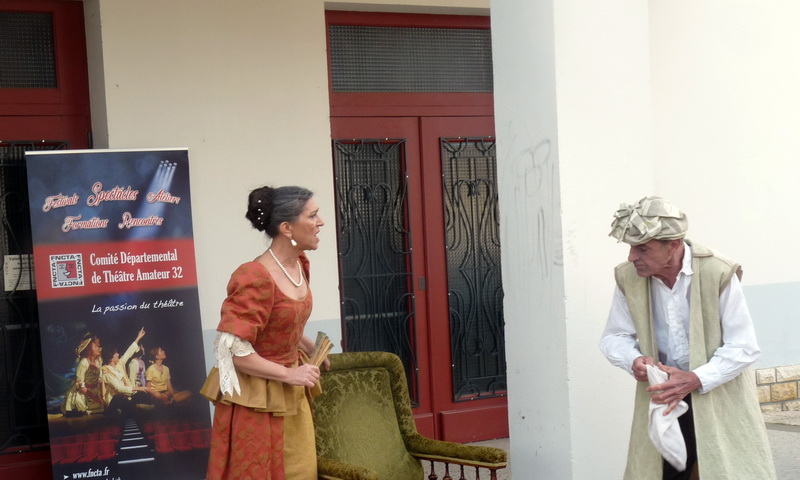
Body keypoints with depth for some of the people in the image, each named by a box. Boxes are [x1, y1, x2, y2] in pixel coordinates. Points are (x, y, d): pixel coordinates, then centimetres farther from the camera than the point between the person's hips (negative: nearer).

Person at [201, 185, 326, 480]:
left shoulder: (300, 264, 2)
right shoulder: (256, 278, -25)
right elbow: (232, 350, -26)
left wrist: (310, 347, 17)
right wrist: (288, 374, -20)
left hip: (292, 395, 8)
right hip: (257, 399, -8)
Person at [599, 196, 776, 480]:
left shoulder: (718, 274, -20)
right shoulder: (628, 278, -9)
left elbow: (744, 347, -15)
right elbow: (613, 337, 2)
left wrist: (696, 380, -27)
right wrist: (634, 360, -20)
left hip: (719, 395, -3)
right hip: (662, 396, 3)